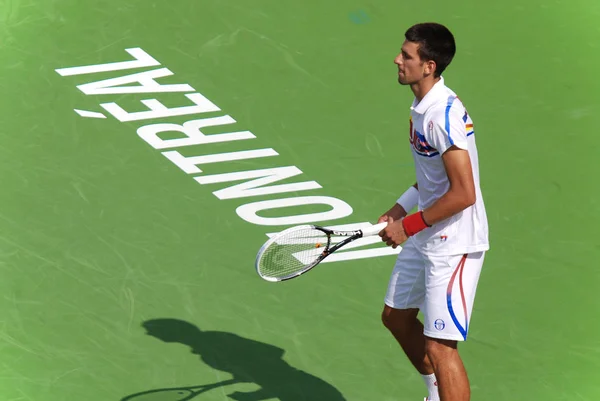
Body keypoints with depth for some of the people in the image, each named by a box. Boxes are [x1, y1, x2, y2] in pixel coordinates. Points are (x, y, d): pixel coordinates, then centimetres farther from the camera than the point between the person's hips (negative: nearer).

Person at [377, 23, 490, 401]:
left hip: (454, 243, -11)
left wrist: (409, 226, -18)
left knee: (439, 346, -10)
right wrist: (401, 208, 8)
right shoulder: (423, 107, 6)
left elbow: (463, 193, -27)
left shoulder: (445, 116, -25)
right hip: (426, 237, 11)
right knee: (396, 316, 24)